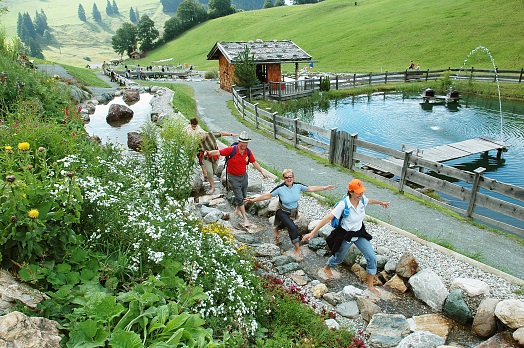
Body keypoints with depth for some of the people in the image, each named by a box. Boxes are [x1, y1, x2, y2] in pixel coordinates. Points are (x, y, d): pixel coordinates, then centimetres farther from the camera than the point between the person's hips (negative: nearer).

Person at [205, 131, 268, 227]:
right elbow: (218, 152, -22)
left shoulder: (248, 152, -7)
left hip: (244, 176, 5)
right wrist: (208, 153, -39)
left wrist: (262, 171, -1)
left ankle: (237, 210, 46)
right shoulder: (231, 149, -21)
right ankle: (245, 218, 2)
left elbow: (254, 162, 4)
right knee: (239, 197, -6)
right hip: (233, 177, -5)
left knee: (244, 196, 17)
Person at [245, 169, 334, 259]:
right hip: (282, 212, -5)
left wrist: (325, 188, -5)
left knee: (285, 224, 30)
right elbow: (267, 195, -22)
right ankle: (297, 250, -7)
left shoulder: (298, 186, -16)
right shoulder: (280, 188, -26)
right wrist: (253, 200, -27)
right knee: (293, 228, -22)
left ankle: (276, 228, 67)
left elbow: (310, 188, -7)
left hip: (293, 212, 5)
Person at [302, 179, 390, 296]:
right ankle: (327, 268, 54)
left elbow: (369, 200, 14)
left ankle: (370, 285, 20)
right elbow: (328, 218, -32)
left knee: (372, 257, 0)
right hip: (346, 235, -5)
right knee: (339, 258, 18)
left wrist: (381, 202, 34)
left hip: (360, 233, 5)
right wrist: (313, 232, -35)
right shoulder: (343, 204, -31)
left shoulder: (362, 199, -13)